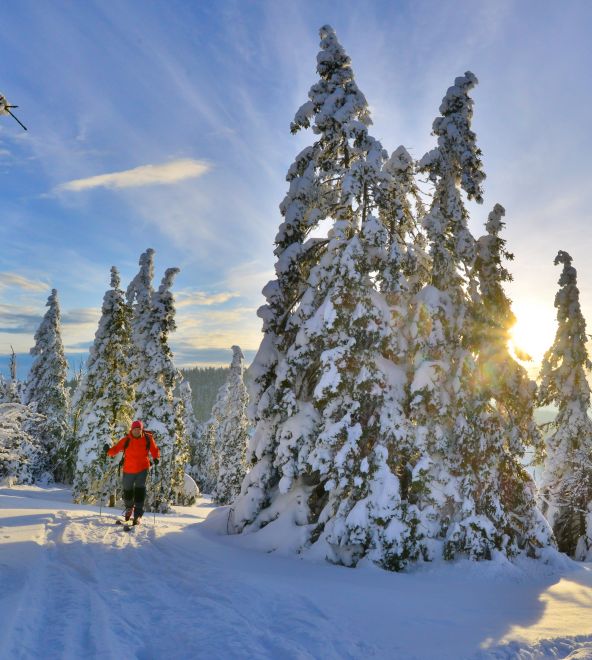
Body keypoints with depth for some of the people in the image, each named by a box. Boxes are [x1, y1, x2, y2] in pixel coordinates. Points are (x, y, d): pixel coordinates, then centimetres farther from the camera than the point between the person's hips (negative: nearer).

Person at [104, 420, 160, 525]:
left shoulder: (148, 438, -6)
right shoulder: (126, 440, -8)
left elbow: (154, 450, 2)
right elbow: (116, 448, -11)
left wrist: (156, 458, -15)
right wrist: (109, 451, -31)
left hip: (142, 469, -2)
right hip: (128, 470, 2)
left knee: (140, 490, -12)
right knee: (127, 490, 16)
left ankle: (138, 515, -9)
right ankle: (129, 508, 46)